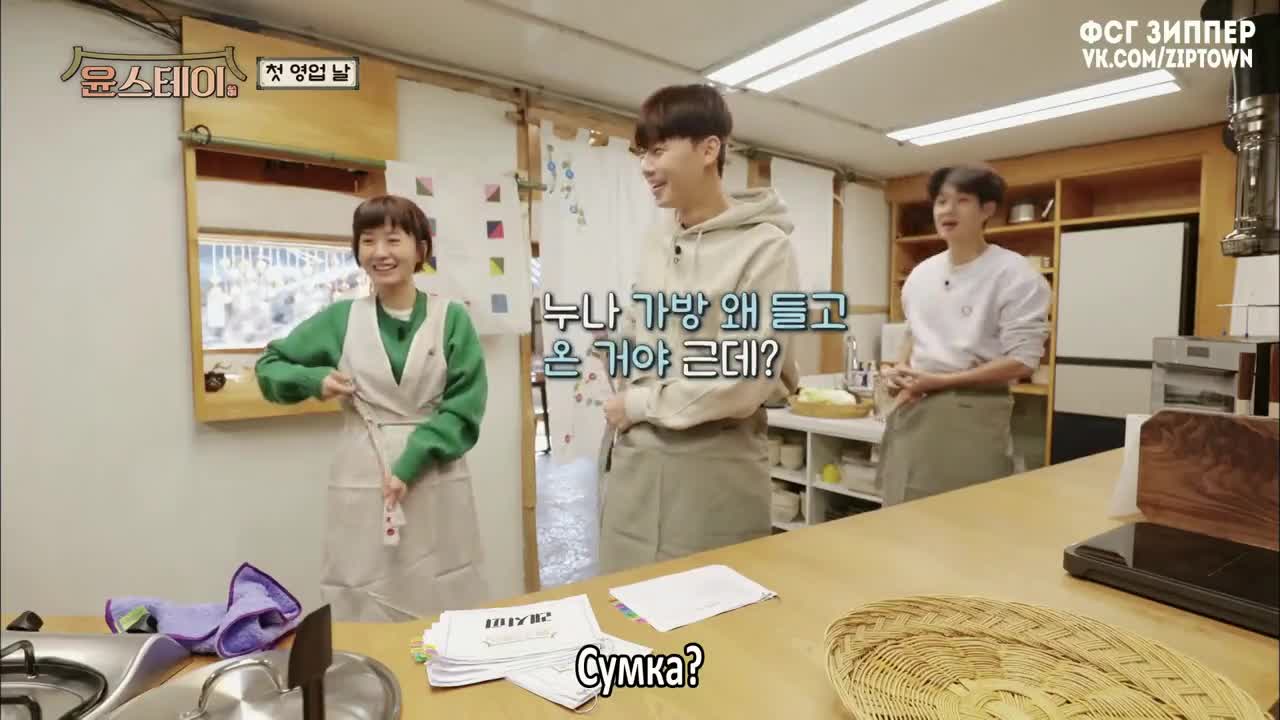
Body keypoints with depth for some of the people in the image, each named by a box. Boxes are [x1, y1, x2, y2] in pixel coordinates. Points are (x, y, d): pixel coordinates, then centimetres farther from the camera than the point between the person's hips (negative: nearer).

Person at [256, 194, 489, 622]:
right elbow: (269, 365, 17)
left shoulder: (451, 318, -1)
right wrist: (315, 379, -4)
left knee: (444, 617, 6)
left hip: (435, 484, -1)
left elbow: (464, 410, -4)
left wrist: (411, 462, -15)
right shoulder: (341, 318, 5)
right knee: (367, 616, 7)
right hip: (362, 486, 1)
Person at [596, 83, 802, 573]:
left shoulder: (765, 247, -12)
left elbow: (747, 382, -18)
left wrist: (639, 405, -10)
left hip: (716, 467, -5)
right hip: (635, 461, 6)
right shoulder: (653, 244, 7)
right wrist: (626, 406, -2)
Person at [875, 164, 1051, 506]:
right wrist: (900, 374, 2)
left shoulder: (1015, 275, -8)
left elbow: (1021, 361, -12)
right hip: (913, 410, 6)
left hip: (972, 414, -5)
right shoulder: (921, 273, 10)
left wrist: (940, 381, -16)